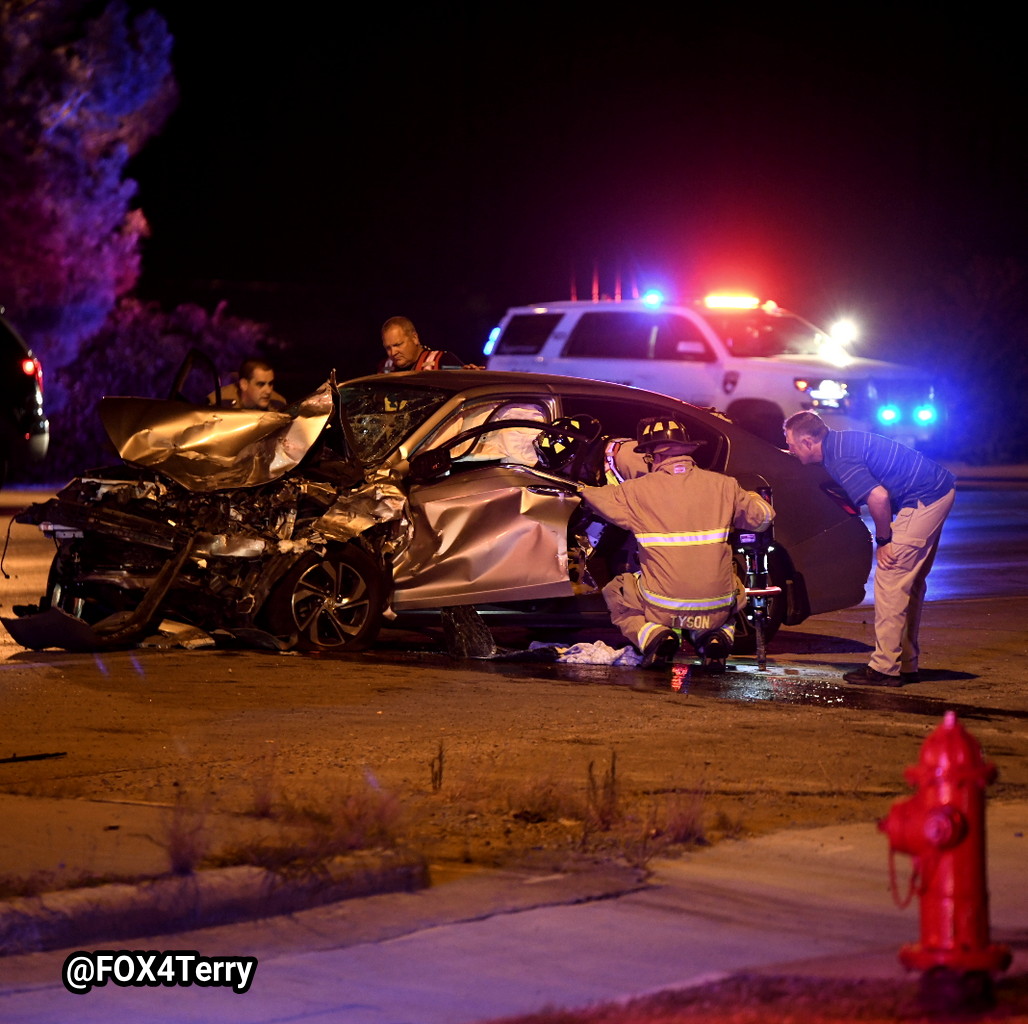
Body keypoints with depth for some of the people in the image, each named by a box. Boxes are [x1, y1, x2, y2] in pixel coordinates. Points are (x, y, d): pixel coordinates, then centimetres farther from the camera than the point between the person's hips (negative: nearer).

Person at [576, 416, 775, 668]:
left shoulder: (637, 491, -5)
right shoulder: (722, 485, -2)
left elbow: (603, 499, 13)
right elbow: (762, 517, 8)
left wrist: (581, 489, 36)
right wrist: (752, 498, 31)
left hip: (663, 609, -2)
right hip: (717, 610, 2)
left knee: (614, 592, 27)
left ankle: (654, 636, -2)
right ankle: (717, 637, 5)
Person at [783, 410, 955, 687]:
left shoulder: (839, 460, -19)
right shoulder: (840, 442, 13)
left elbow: (878, 497, -28)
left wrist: (882, 540, -16)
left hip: (924, 498, -10)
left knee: (890, 579, -8)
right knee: (911, 582, 16)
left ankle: (885, 668, -6)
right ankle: (907, 665, 22)